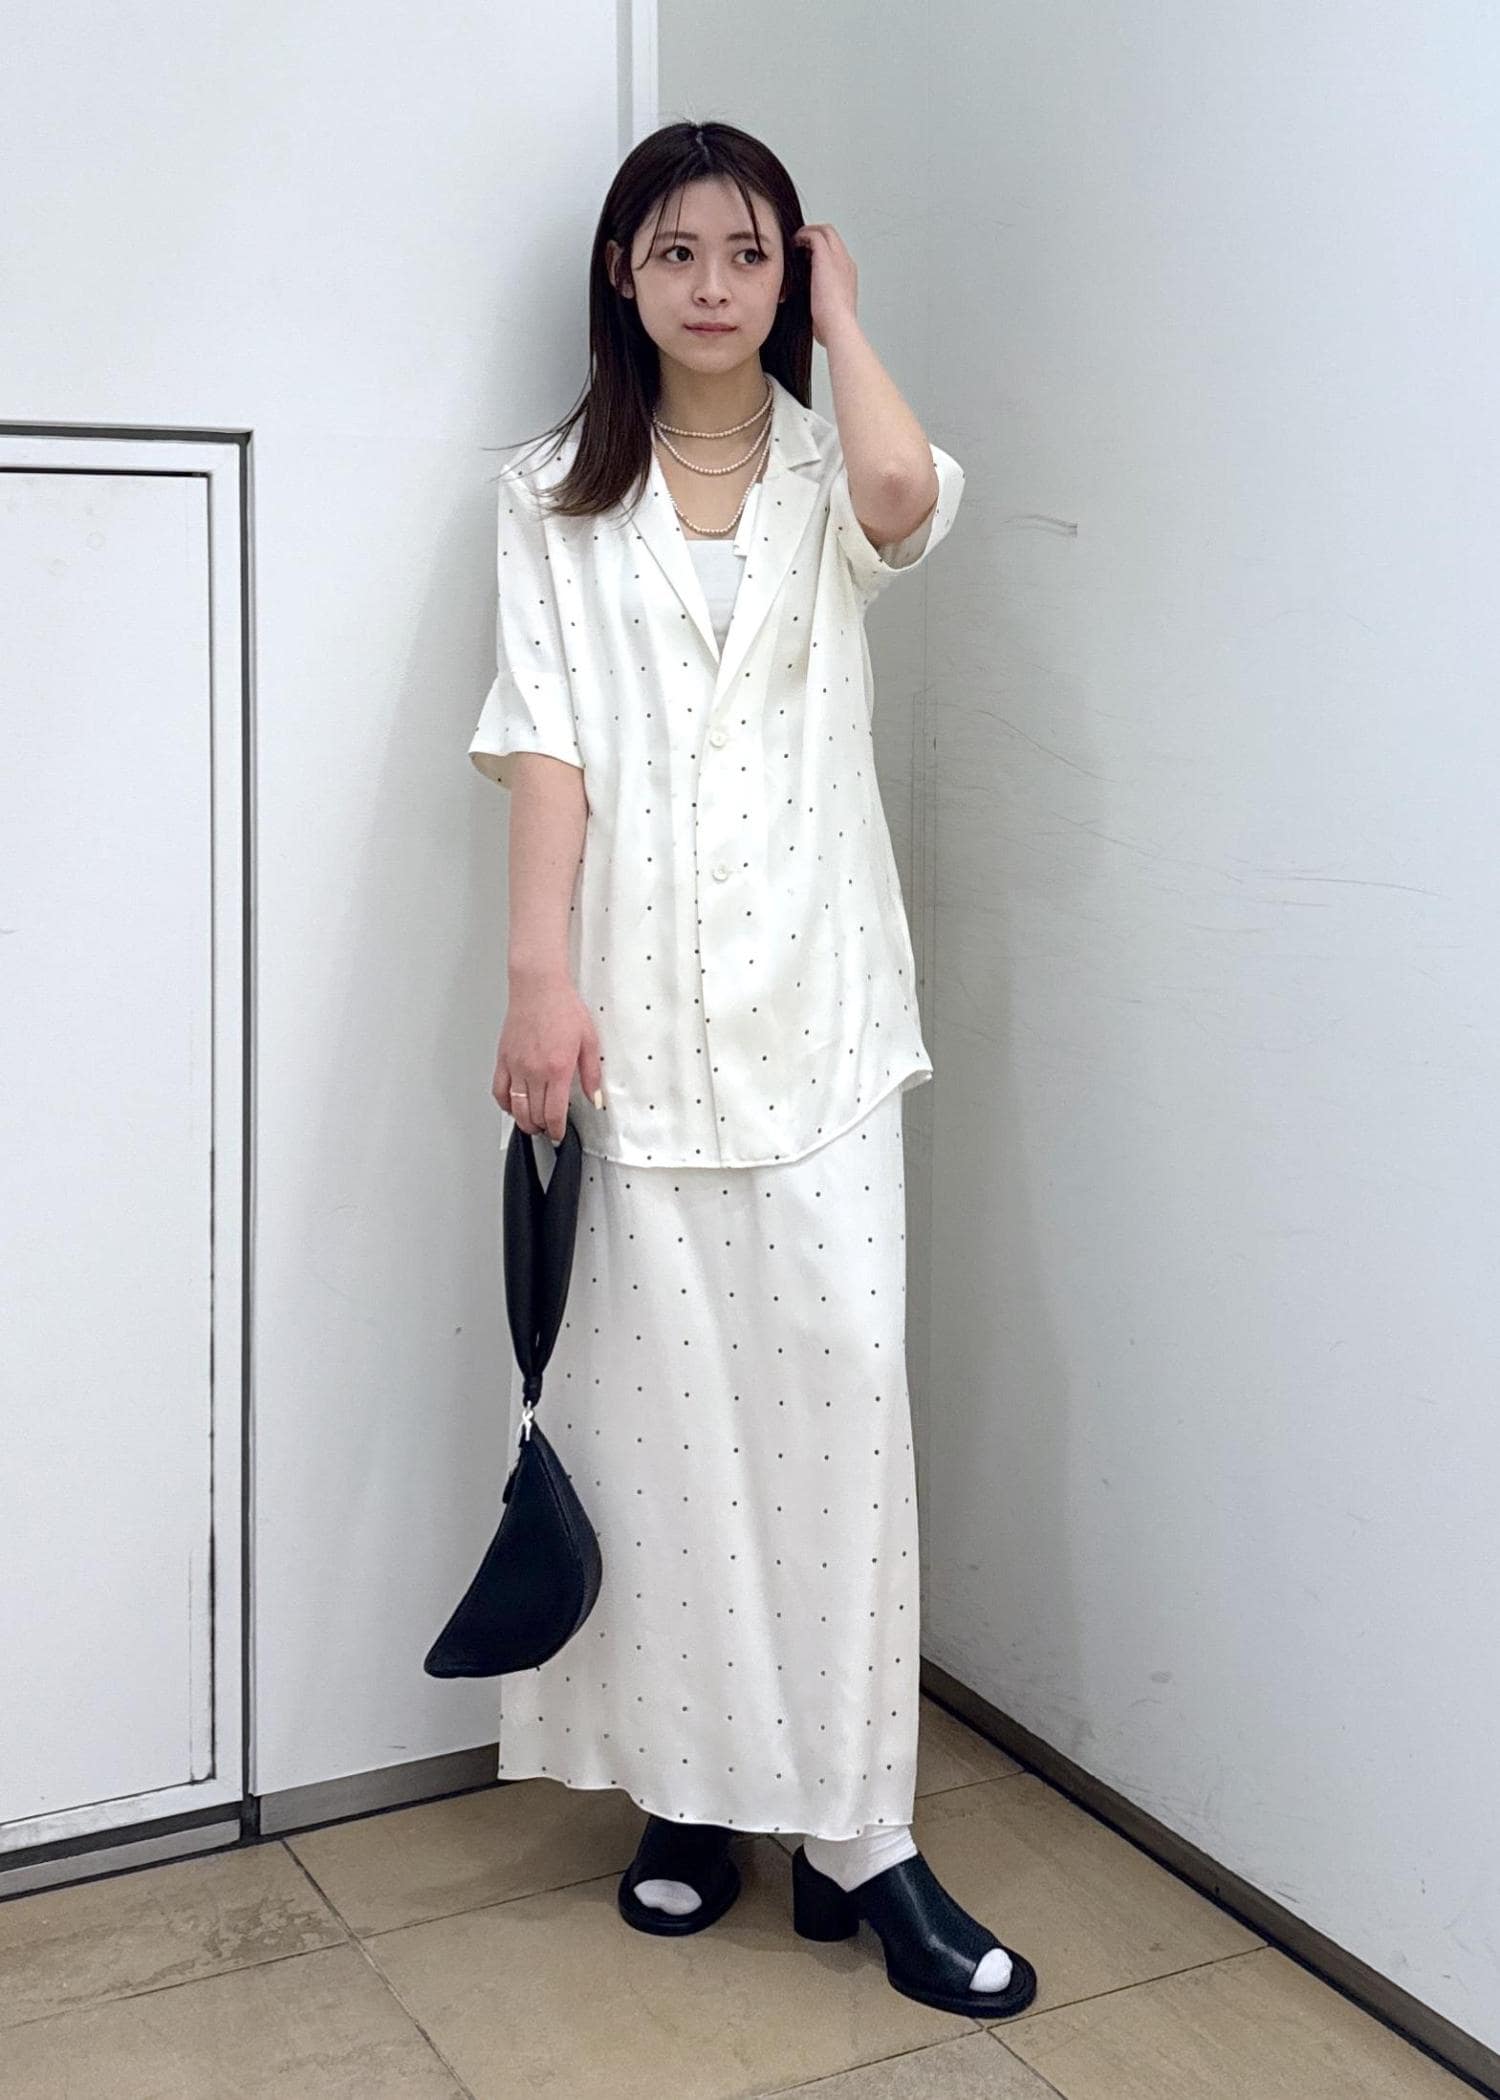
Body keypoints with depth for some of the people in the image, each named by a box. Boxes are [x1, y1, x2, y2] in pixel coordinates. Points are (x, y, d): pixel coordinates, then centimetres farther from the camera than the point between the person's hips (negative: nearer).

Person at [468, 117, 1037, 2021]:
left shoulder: (827, 483, 11)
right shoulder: (556, 499, 11)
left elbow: (909, 493, -15)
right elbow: (546, 740, -1)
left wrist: (840, 310, 3)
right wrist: (539, 974, -13)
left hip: (812, 1006, 0)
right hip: (629, 1007, 0)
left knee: (844, 1394, -5)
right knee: (653, 1404, 4)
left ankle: (861, 1835, 3)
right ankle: (689, 1786, 18)